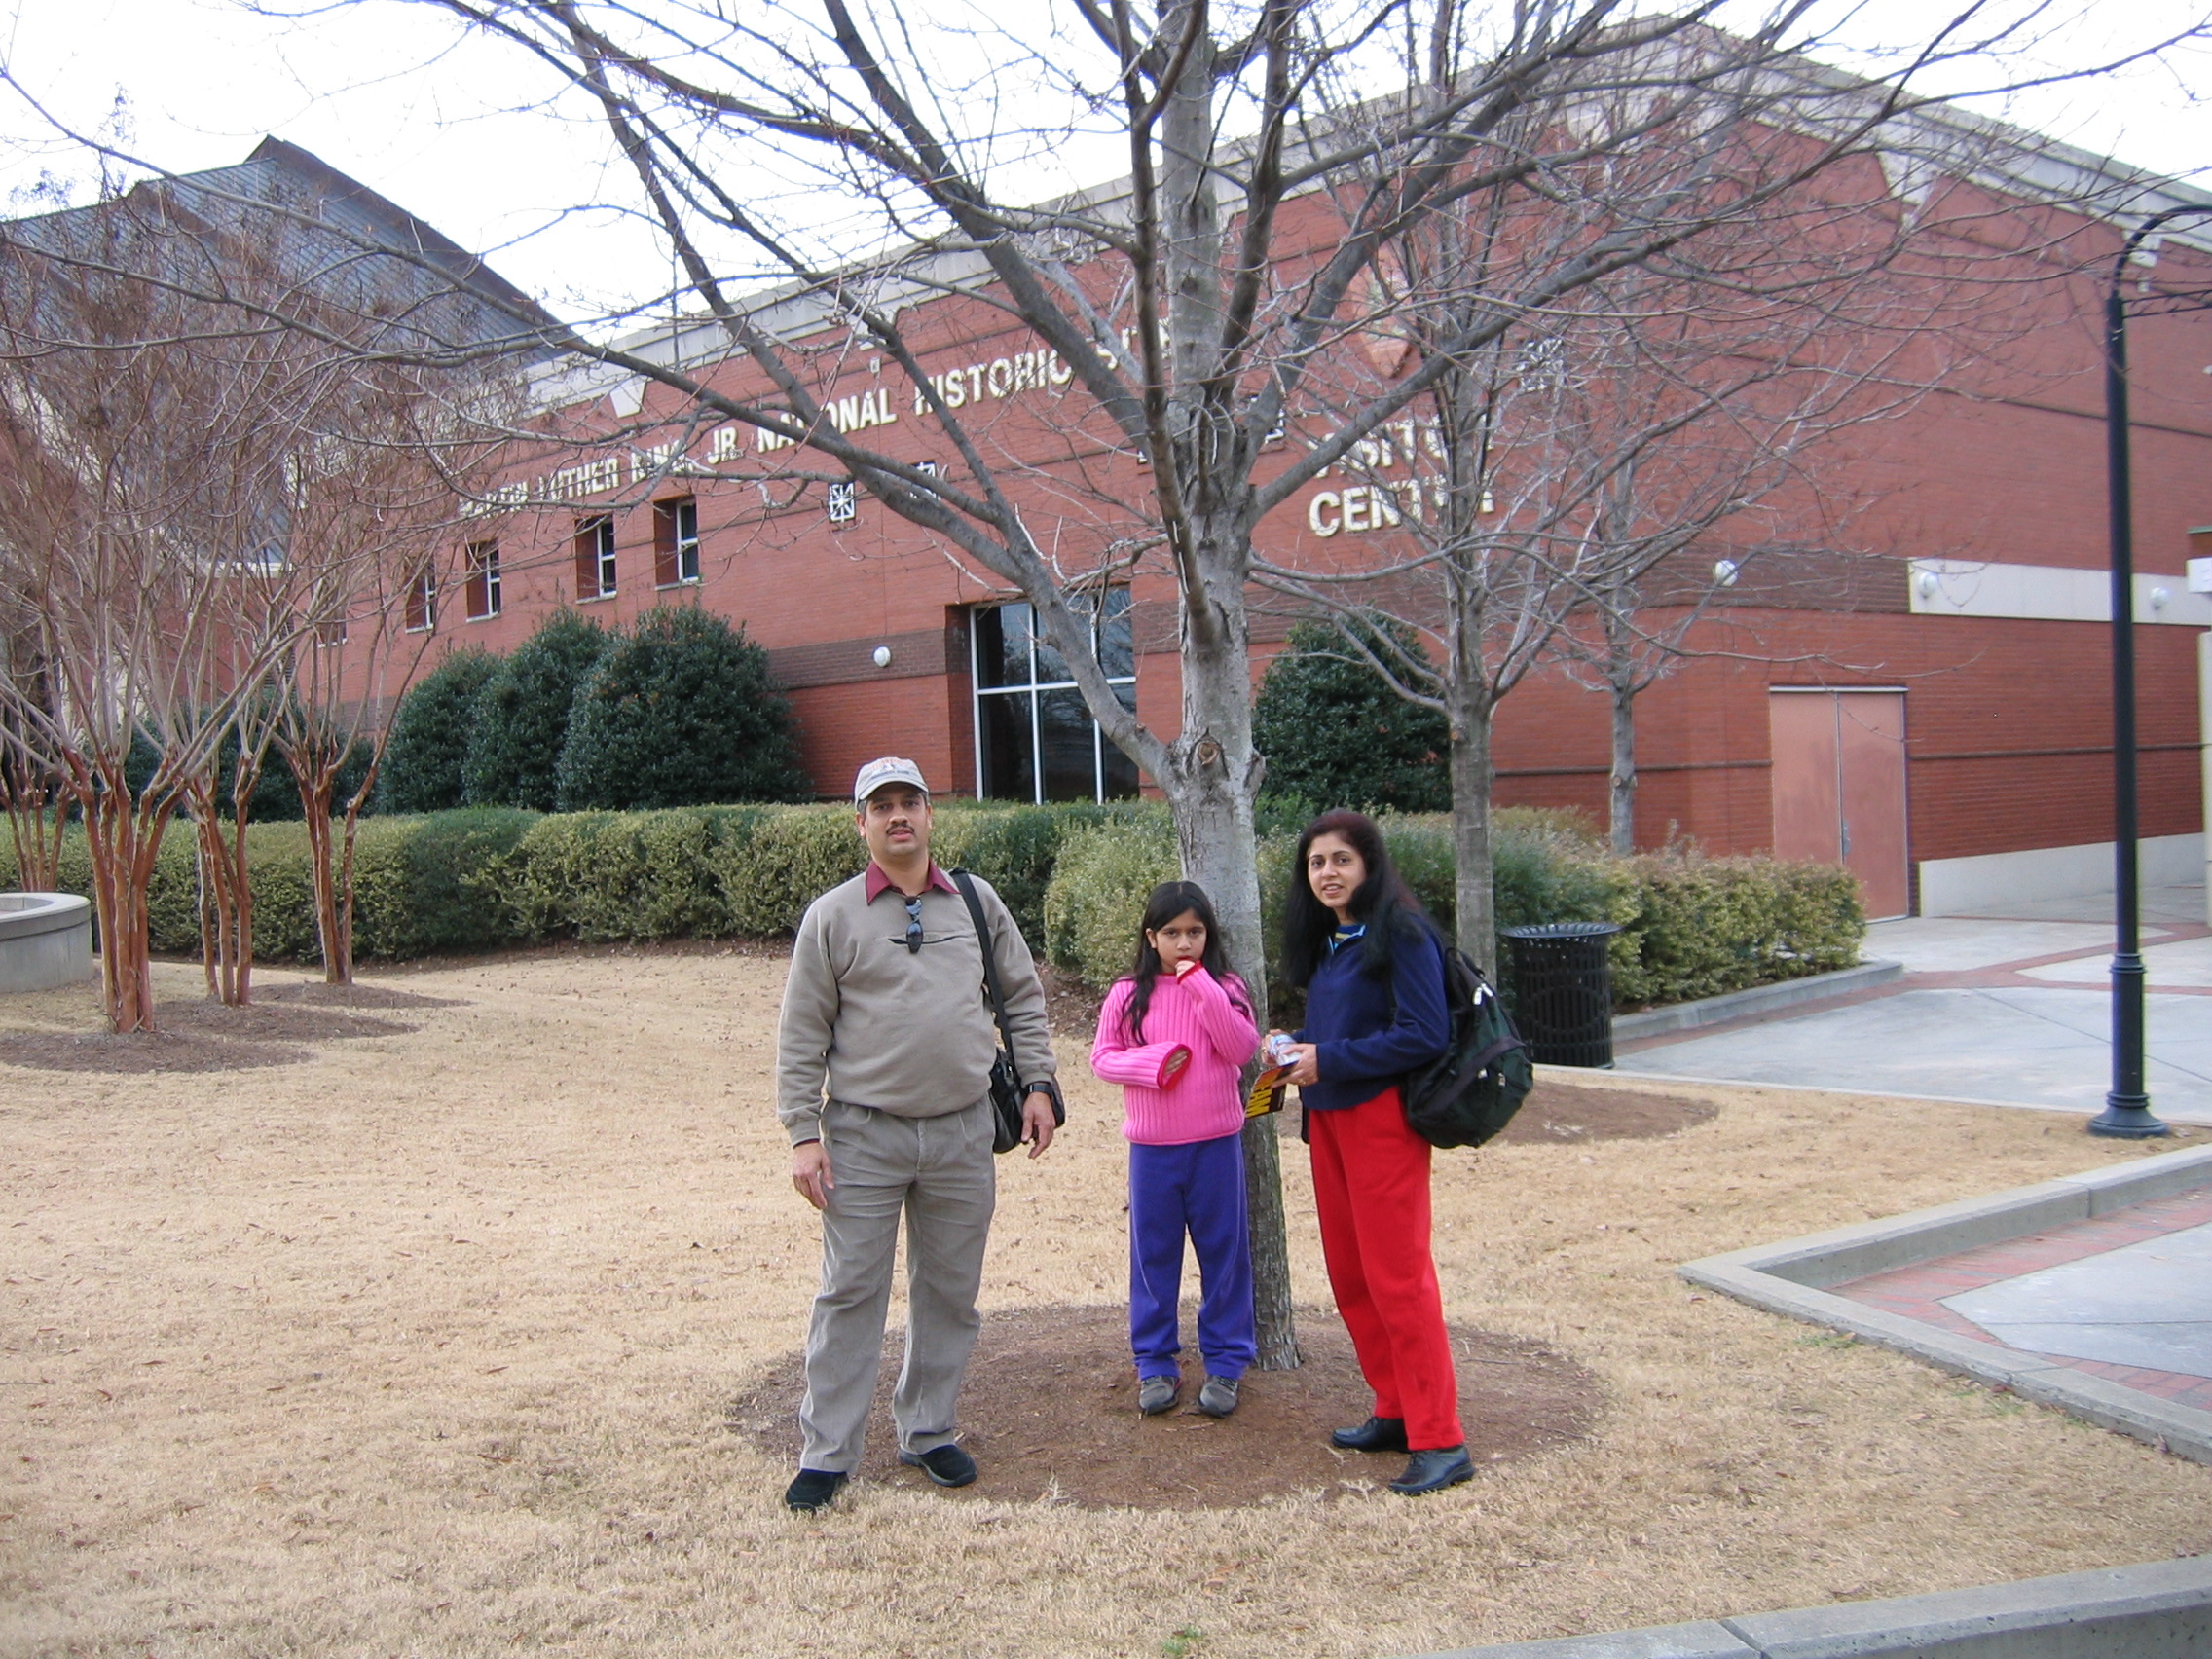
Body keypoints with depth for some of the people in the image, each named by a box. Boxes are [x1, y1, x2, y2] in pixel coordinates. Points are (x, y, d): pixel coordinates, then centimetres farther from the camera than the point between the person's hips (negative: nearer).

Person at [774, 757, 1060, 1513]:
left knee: (950, 1292, 11)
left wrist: (1037, 1084, 6)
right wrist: (803, 1133, -7)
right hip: (865, 1138, -3)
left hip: (963, 1132, 3)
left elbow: (1022, 996, 14)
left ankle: (928, 1431, 26)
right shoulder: (832, 917, -3)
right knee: (851, 1294, 1)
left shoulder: (976, 902, 6)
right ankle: (827, 1452, 11)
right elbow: (801, 1037, -2)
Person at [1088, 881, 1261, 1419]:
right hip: (1152, 1147, 1)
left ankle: (1225, 1364, 16)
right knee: (1153, 1255, 8)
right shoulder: (1128, 994, 2)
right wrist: (1153, 1063, -15)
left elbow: (1242, 1049, -12)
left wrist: (1203, 989, -18)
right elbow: (1102, 1056, 2)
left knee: (1224, 1253, 5)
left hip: (1216, 1143, -1)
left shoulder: (1225, 988, 1)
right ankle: (1155, 1365, 19)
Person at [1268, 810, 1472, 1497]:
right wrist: (1295, 1043, 2)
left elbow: (1426, 1034, -19)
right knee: (1348, 1273, 12)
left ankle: (1439, 1441, -3)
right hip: (1327, 1118, 9)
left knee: (1397, 1275, -8)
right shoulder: (1325, 940, 13)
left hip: (1382, 1119, -9)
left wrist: (1328, 1059, -18)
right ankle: (1395, 1412, 24)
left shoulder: (1400, 933, -13)